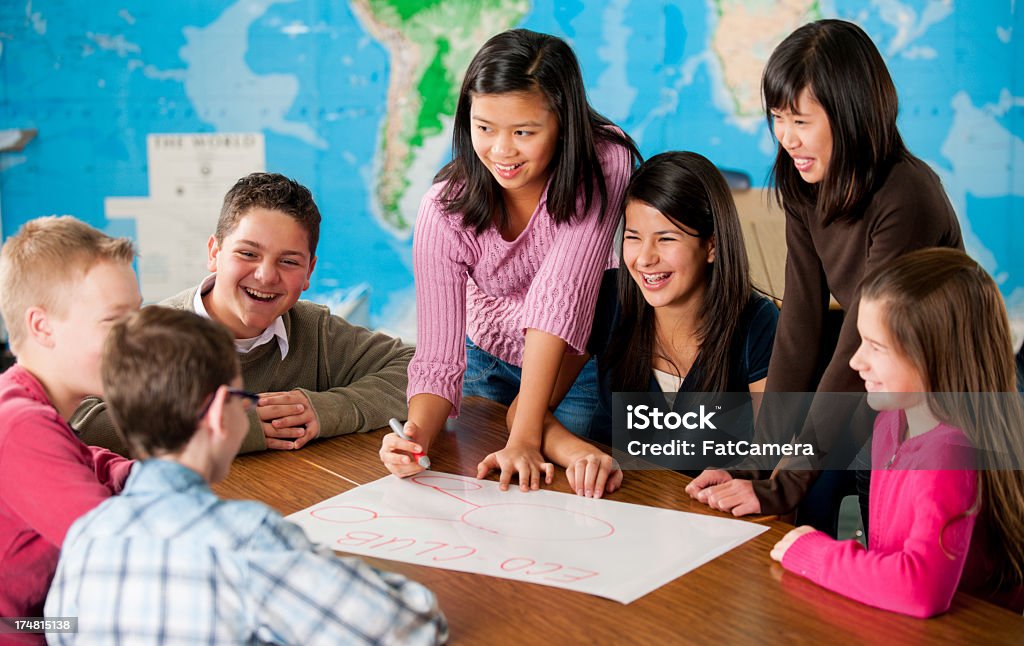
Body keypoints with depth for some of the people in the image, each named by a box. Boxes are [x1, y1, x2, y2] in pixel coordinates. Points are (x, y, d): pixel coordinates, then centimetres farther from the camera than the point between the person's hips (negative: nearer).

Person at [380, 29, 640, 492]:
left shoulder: (606, 163, -29)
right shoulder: (445, 210, -25)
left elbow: (559, 296, -36)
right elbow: (439, 358, -25)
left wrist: (524, 437, -40)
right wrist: (416, 434, -46)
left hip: (585, 362, -1)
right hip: (492, 362, 2)